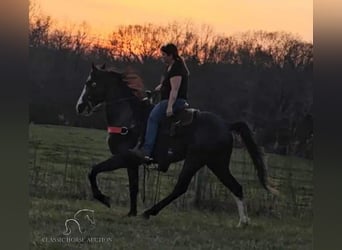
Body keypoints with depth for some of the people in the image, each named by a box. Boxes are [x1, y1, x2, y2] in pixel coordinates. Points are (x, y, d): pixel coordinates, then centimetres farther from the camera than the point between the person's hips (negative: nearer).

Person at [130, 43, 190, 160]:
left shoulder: (177, 68, -15)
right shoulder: (169, 67, 18)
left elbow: (174, 90, -23)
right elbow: (164, 84, 32)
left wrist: (170, 107, -30)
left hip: (176, 101, -12)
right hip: (167, 100, 12)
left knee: (153, 117, -27)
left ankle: (146, 150, -38)